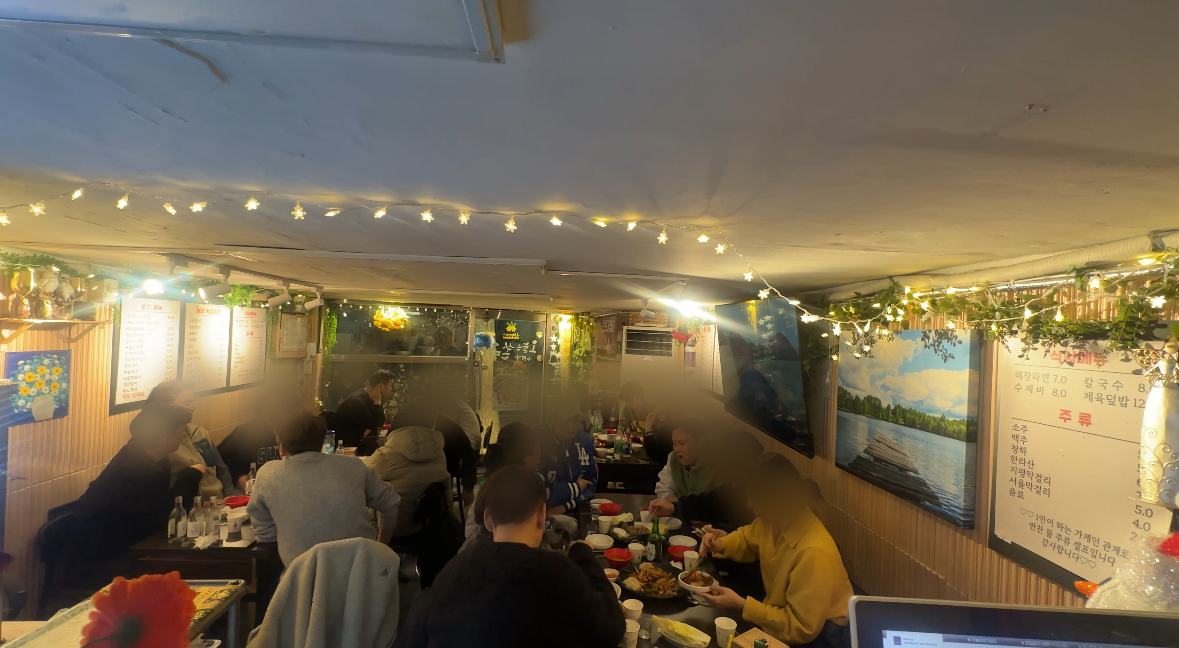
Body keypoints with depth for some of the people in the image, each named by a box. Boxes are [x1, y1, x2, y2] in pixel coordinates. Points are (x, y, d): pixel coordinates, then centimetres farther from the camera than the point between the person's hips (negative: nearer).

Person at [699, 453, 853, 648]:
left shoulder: (813, 553, -33)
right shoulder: (774, 519, -10)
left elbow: (801, 628, -28)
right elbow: (747, 539, 14)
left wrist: (740, 605, -29)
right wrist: (722, 544, -7)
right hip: (779, 613, 7)